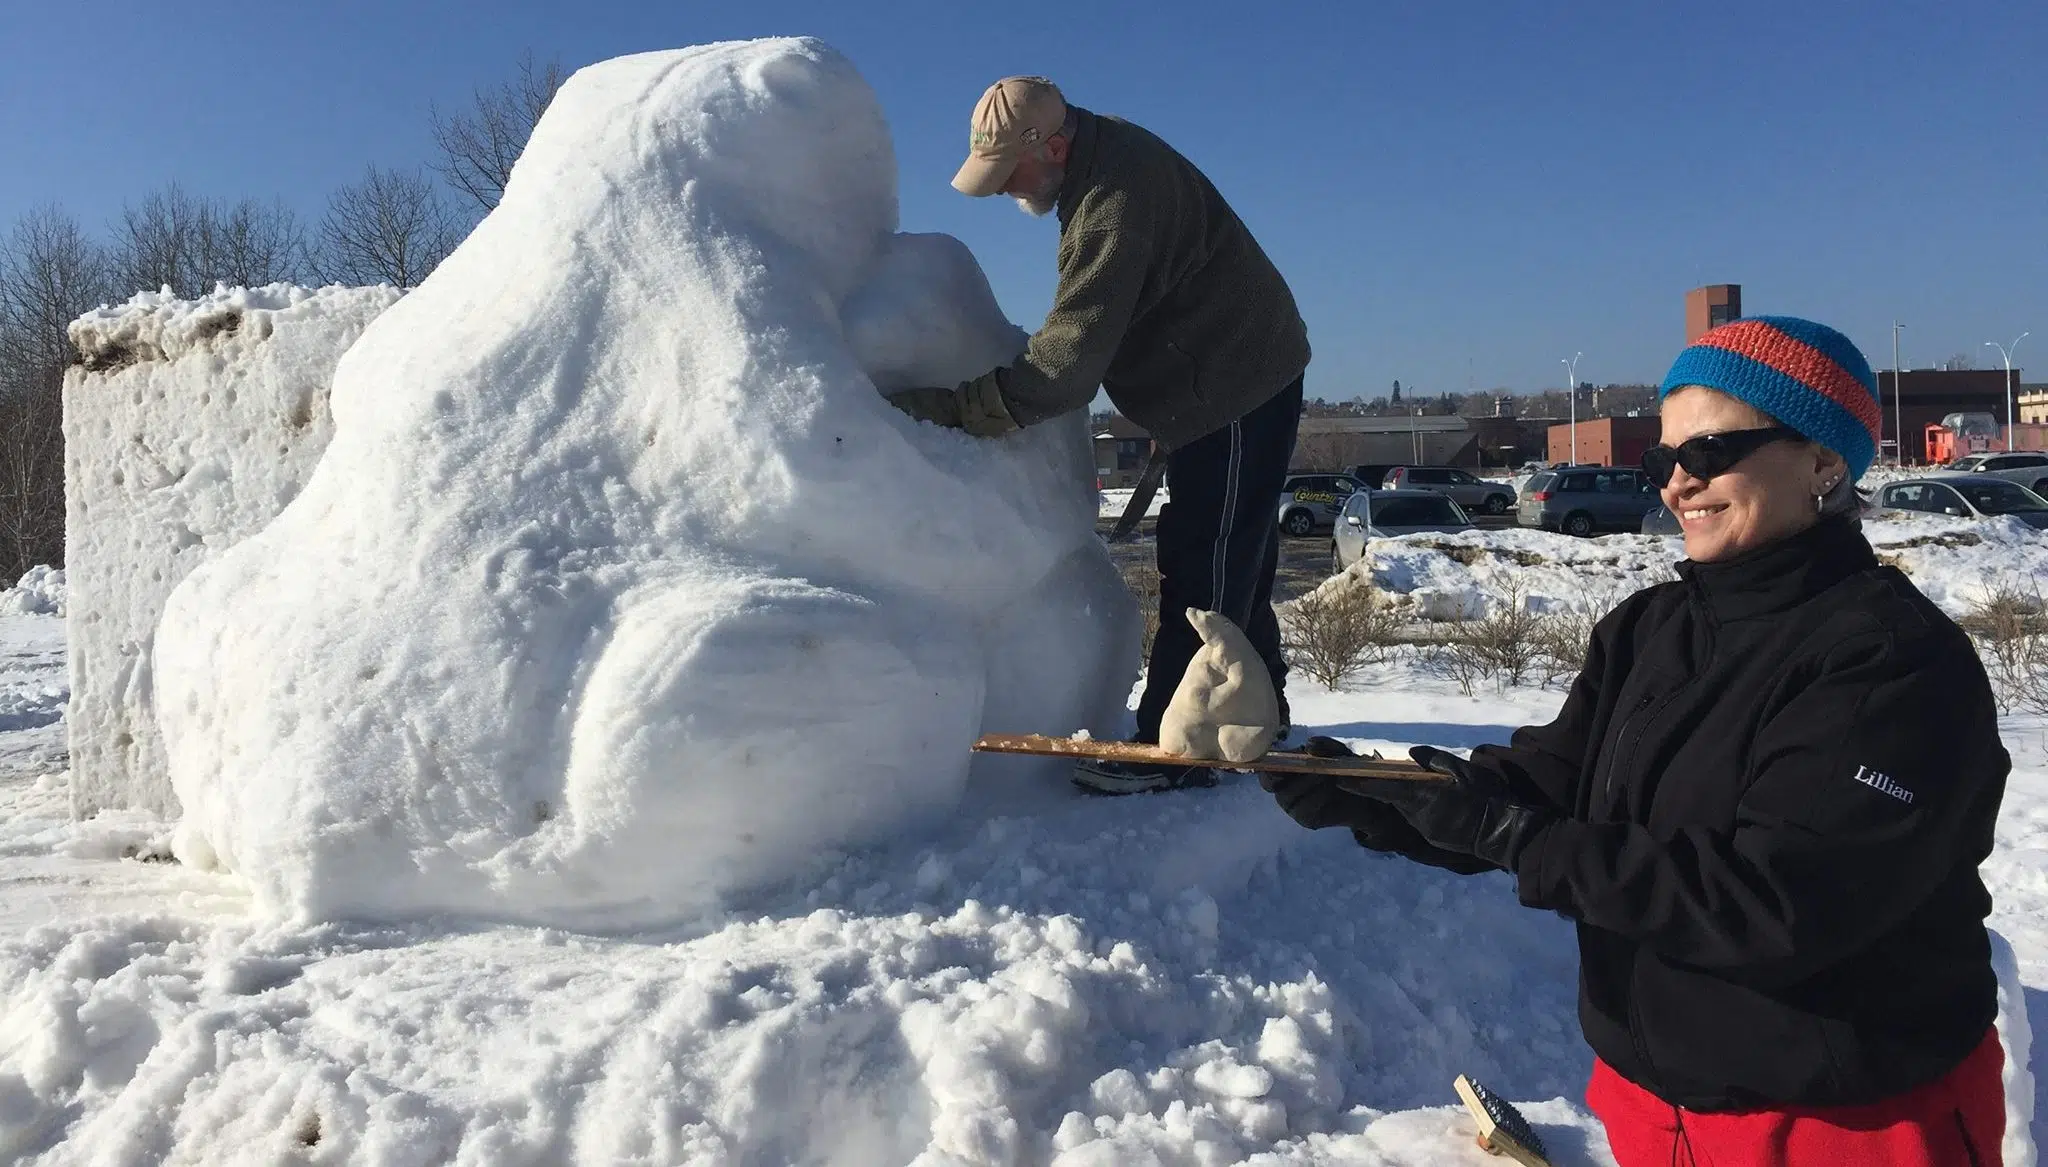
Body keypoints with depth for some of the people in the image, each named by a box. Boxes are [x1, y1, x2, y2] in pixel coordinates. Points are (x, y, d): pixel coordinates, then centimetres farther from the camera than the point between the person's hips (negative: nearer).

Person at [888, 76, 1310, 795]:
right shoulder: (1101, 153, 2)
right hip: (1223, 378, 11)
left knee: (1202, 570, -9)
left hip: (1236, 388, -11)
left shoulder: (1114, 206, -31)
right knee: (1233, 557, 19)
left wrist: (935, 408, -38)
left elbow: (1064, 367, -37)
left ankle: (1172, 750, -6)